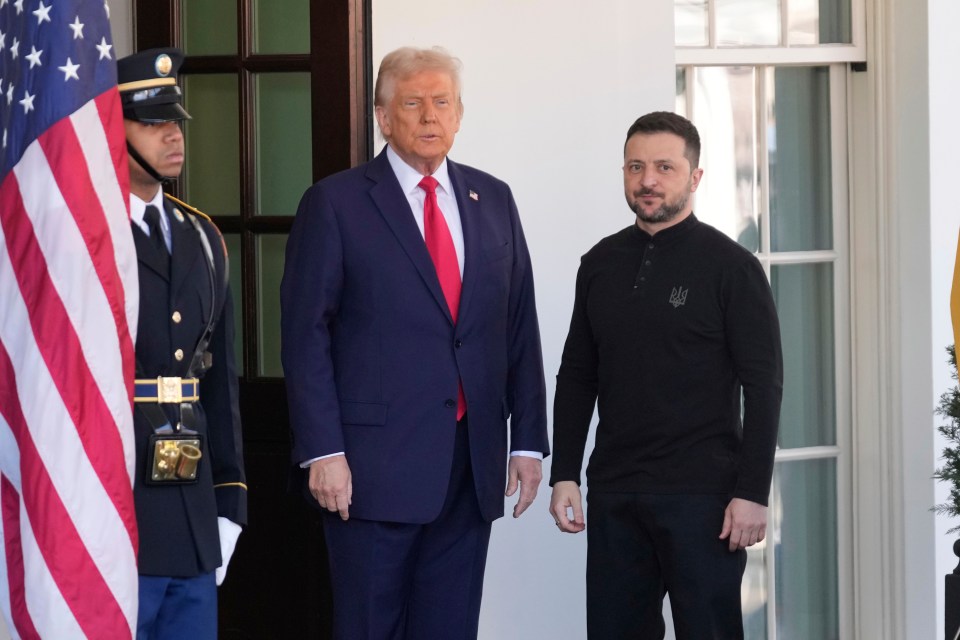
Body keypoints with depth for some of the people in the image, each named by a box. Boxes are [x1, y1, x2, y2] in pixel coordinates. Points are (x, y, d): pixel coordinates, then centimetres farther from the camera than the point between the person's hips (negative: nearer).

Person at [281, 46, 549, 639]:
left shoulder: (493, 200, 12)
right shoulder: (335, 204, -2)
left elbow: (520, 328, 12)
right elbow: (306, 334, -5)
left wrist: (529, 439, 7)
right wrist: (322, 451, -12)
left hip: (471, 467, 4)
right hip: (375, 465, -4)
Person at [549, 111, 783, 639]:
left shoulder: (730, 266, -4)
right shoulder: (601, 264, 11)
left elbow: (763, 384, -7)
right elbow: (577, 376, 15)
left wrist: (752, 492, -14)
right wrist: (564, 475, 7)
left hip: (700, 496, -4)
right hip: (614, 495, 4)